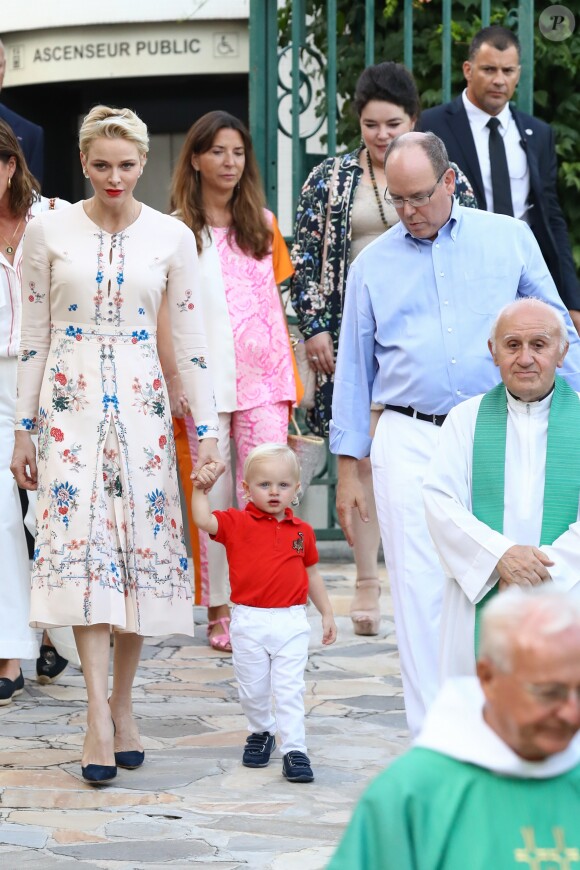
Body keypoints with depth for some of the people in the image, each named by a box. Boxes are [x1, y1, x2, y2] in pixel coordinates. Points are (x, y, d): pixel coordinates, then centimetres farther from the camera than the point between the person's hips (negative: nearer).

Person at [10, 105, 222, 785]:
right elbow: (34, 337, 6)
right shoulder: (49, 231, 2)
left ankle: (121, 705, 13)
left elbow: (189, 341, 6)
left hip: (141, 404, 1)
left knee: (139, 547, 0)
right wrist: (22, 429, 5)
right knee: (79, 542, -13)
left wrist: (208, 430, 4)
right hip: (69, 403, -1)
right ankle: (99, 716, -17)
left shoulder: (171, 237, 3)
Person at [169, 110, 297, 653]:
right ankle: (219, 612, 8)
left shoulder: (262, 223, 12)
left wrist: (286, 378, 11)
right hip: (204, 382, -2)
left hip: (261, 378, 2)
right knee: (212, 495, 0)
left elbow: (275, 303, 16)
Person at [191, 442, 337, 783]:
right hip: (250, 622, 0)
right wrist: (200, 490, -27)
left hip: (291, 622, 0)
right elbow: (204, 521, -18)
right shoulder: (237, 524, -2)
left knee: (289, 690, -5)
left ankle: (295, 751, -4)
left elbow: (312, 575, 16)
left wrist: (327, 613, 18)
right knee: (253, 690, 12)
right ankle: (262, 733, 36)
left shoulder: (302, 531, 6)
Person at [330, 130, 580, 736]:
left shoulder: (509, 239, 7)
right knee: (419, 588, -3)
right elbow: (354, 370, 13)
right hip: (410, 443, 1)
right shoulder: (373, 265, 10)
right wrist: (347, 470, 10)